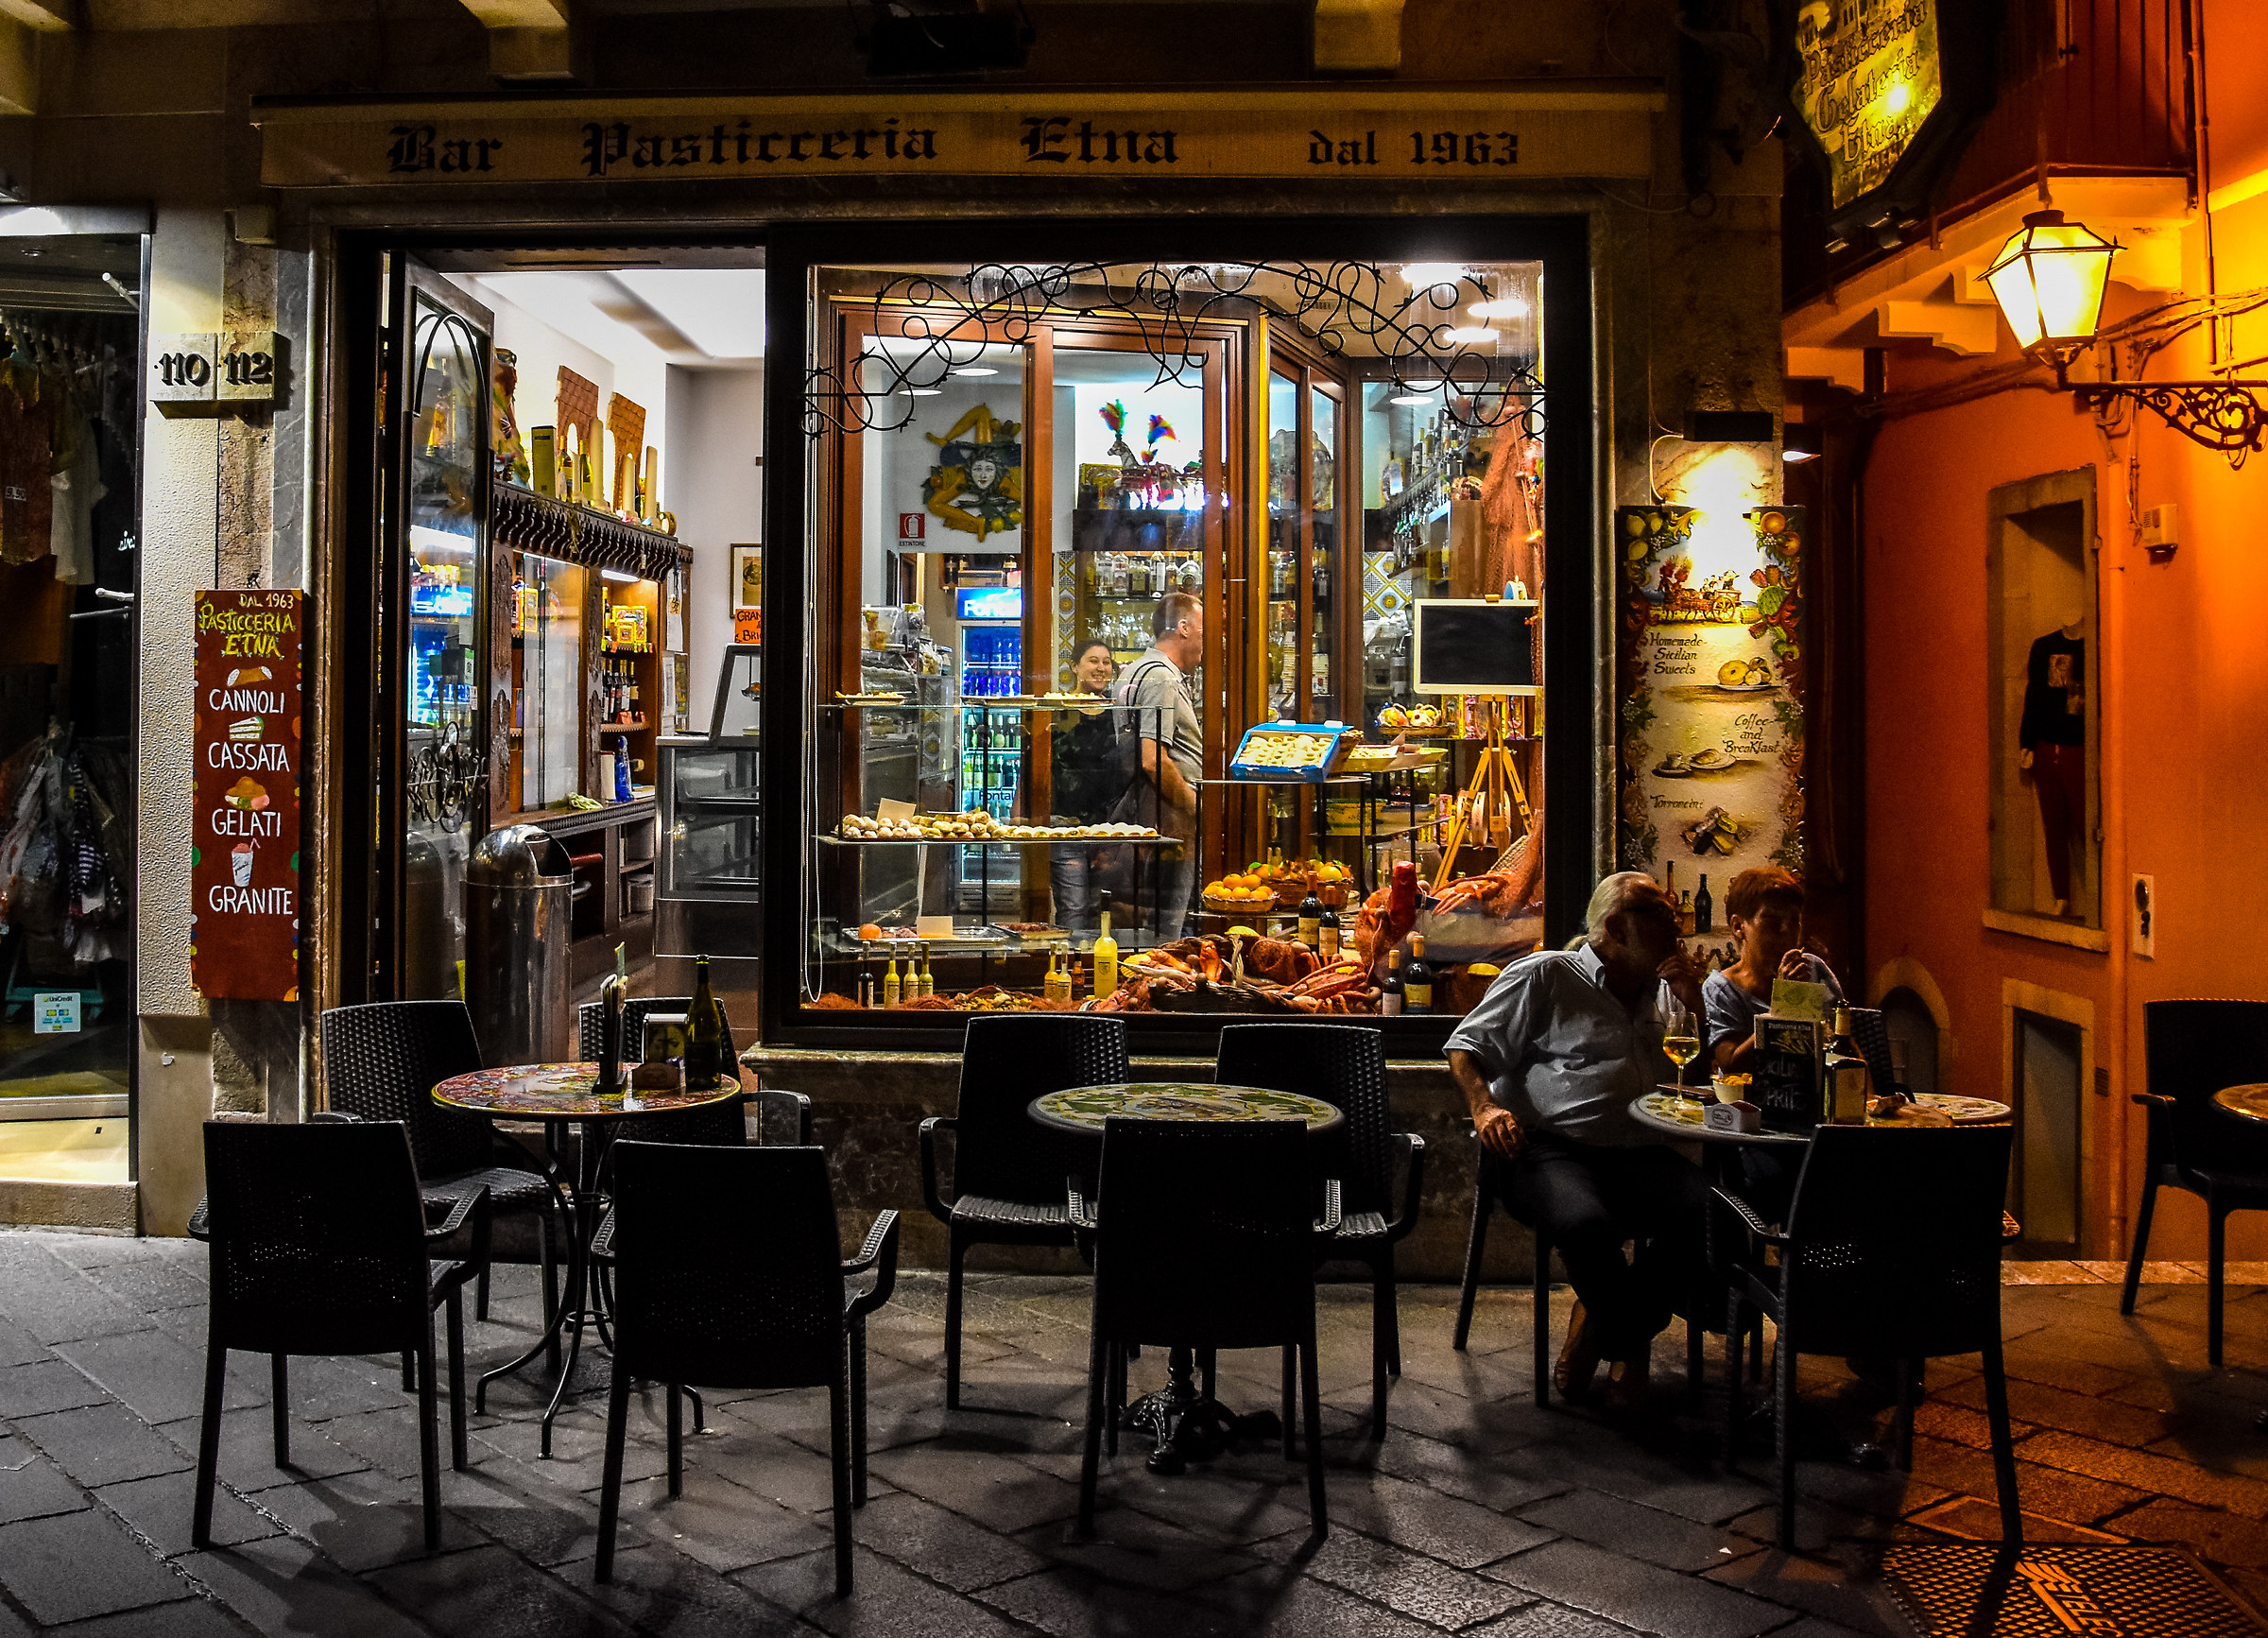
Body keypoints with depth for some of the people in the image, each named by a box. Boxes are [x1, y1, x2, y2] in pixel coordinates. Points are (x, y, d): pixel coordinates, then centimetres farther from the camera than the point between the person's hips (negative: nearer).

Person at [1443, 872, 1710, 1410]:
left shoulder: (1659, 995, 26)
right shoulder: (1546, 976, 8)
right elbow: (1467, 1046, 7)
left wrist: (1694, 1001, 12)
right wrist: (1484, 1105, -13)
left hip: (1635, 1153, 5)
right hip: (1549, 1149, -5)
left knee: (1708, 1213, -28)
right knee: (1586, 1223, -38)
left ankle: (1601, 1325, -7)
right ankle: (1631, 1345, -6)